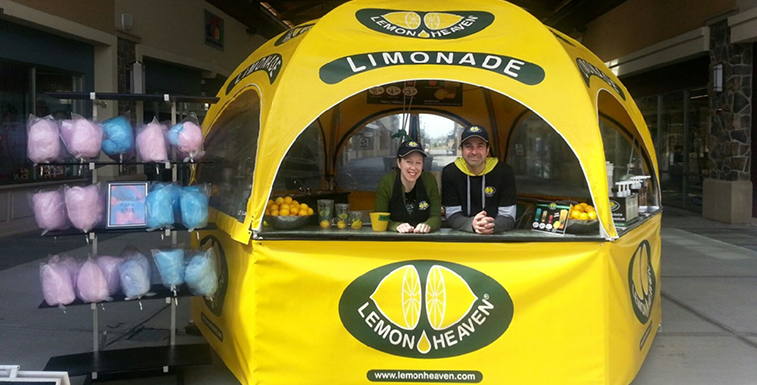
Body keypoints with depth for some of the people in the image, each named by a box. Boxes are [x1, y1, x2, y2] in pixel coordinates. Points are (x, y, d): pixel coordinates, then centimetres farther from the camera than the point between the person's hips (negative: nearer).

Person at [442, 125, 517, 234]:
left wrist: (492, 226, -25)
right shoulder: (449, 172, -1)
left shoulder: (504, 172, -2)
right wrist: (472, 225, -24)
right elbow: (452, 216, -4)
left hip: (497, 237, 0)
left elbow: (508, 217, -4)